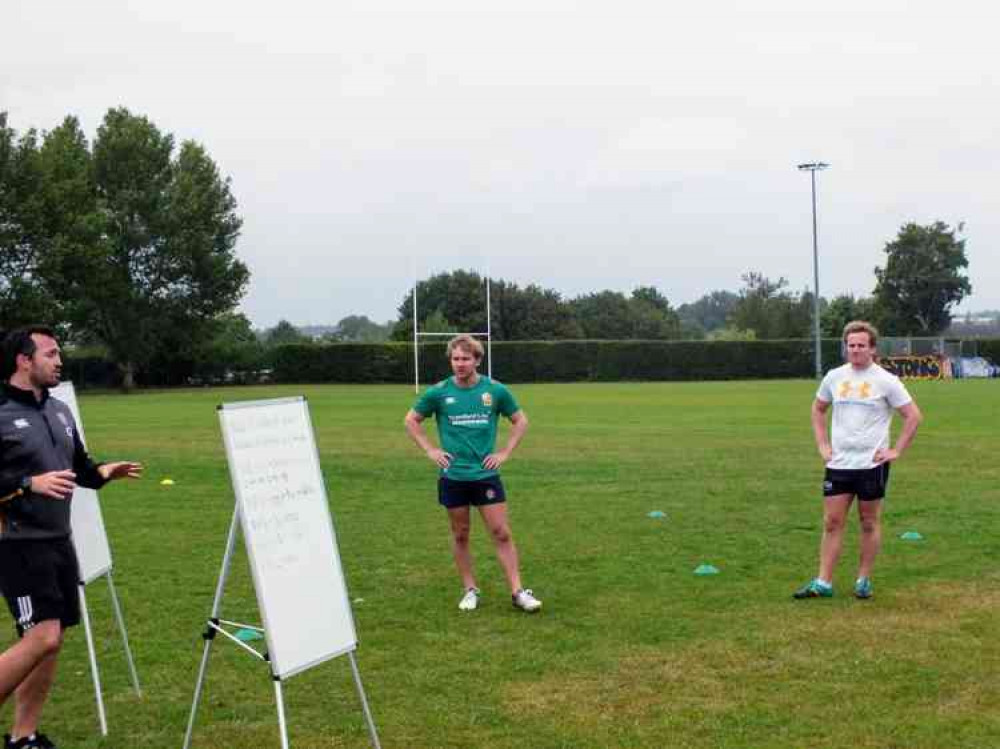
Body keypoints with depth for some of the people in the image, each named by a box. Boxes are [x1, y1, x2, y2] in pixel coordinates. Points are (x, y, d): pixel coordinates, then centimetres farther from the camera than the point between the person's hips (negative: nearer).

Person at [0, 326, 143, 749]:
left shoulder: (60, 411, 12)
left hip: (58, 542, 8)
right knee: (42, 636, -14)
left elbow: (78, 467, 21)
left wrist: (104, 473, 1)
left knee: (51, 641, 9)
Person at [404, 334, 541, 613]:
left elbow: (520, 420, 10)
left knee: (501, 533, -2)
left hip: (486, 474, 0)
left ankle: (517, 591, 2)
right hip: (453, 476, 1)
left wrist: (505, 452, 2)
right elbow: (411, 420, 10)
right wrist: (430, 450, 2)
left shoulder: (495, 390, -3)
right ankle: (470, 590, 21)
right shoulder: (438, 392, -3)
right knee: (460, 535, 9)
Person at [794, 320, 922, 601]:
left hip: (872, 464, -3)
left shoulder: (886, 381, -6)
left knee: (869, 523, 6)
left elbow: (913, 416, -4)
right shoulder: (834, 377, 6)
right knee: (832, 522, 2)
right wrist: (822, 444, 11)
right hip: (838, 463, 3)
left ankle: (864, 580, 16)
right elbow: (818, 409, 21)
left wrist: (896, 451, -8)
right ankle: (823, 582, 4)